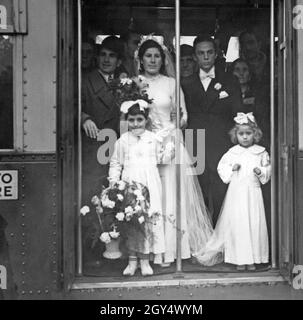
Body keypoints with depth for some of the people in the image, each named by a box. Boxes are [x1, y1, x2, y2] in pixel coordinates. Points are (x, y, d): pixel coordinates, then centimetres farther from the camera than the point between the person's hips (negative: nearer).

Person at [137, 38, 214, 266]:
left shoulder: (171, 83, 8)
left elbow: (183, 117, 9)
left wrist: (179, 120, -10)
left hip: (170, 143, 0)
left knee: (172, 194, -2)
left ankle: (172, 248, 7)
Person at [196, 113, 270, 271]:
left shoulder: (261, 153, 4)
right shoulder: (232, 153, 3)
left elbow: (268, 170, 9)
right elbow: (221, 167, 7)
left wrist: (260, 171, -11)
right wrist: (232, 168, -10)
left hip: (253, 192, 1)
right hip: (236, 193, 0)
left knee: (254, 224, 0)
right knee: (236, 224, -2)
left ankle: (252, 259, 10)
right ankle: (239, 259, 7)